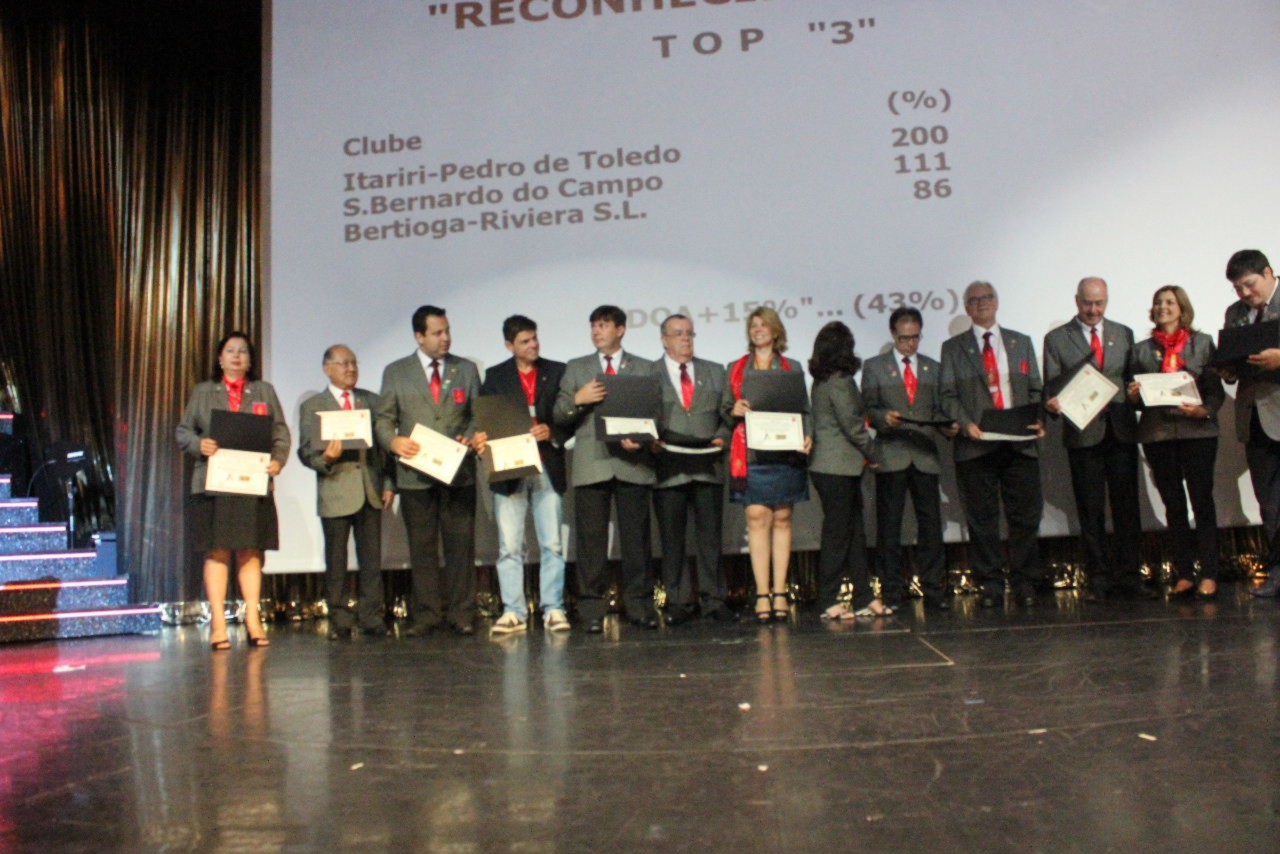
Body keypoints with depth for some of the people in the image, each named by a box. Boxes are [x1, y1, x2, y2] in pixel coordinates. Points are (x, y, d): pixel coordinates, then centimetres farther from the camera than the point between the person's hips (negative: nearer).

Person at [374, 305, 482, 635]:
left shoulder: (466, 369, 11)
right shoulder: (396, 372, 8)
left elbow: (478, 414, 11)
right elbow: (383, 418, 7)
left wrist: (470, 437, -9)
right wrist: (393, 440, -13)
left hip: (459, 472, 1)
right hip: (415, 474, 0)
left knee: (461, 545, 1)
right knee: (421, 548, 5)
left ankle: (462, 614, 9)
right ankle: (425, 615, 13)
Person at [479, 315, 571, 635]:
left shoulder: (557, 372, 8)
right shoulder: (495, 377, 9)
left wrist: (552, 433, -12)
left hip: (548, 468, 0)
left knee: (552, 545, 2)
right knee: (509, 547, 1)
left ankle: (553, 610, 9)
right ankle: (513, 612, 8)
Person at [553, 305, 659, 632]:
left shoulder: (645, 369, 13)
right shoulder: (576, 369, 16)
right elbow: (559, 416, 10)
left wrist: (641, 439, -12)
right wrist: (577, 400, -9)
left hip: (632, 463, 0)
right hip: (591, 465, 1)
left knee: (636, 537, 1)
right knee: (591, 540, 0)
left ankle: (639, 605, 9)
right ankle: (592, 610, 5)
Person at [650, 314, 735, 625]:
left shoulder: (715, 372, 16)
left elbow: (727, 413, 13)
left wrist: (722, 436, -5)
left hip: (708, 467, 2)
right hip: (668, 468, -2)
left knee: (710, 536, 4)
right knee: (672, 539, 3)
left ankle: (713, 600, 13)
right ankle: (678, 603, 11)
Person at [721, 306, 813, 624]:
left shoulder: (792, 367, 14)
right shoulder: (735, 368, 15)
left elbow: (804, 409, 9)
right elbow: (724, 407, 13)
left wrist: (807, 436, -9)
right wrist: (734, 409, -10)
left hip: (785, 452, 0)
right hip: (750, 452, 0)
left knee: (782, 519, 2)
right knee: (757, 518, -7)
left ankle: (779, 593, 5)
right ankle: (763, 595, -5)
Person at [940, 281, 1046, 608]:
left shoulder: (1021, 342, 17)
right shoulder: (953, 348, 10)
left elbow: (1035, 389, 14)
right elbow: (948, 396, 3)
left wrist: (1038, 420, -5)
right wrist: (966, 424, -14)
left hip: (1020, 443, 2)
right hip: (976, 444, -2)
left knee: (1025, 516, 1)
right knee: (982, 519, 1)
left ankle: (1025, 584, 12)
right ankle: (990, 586, 9)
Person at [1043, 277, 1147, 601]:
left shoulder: (1124, 334, 14)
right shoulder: (1056, 339, 5)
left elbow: (1132, 377, 16)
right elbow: (1051, 387, 2)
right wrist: (1053, 403, -19)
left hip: (1121, 431, 2)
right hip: (1083, 433, -2)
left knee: (1127, 507, 3)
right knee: (1091, 511, 3)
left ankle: (1129, 577, 11)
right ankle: (1099, 580, 11)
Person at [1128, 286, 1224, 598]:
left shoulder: (1202, 343, 6)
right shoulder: (1141, 350, 13)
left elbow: (1216, 390, 1)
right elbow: (1137, 398, 14)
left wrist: (1204, 410, -17)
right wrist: (1133, 395, -8)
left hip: (1197, 431, -2)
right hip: (1157, 434, 2)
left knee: (1202, 500, -3)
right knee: (1173, 505, 6)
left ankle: (1209, 575, 1)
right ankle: (1184, 574, 11)